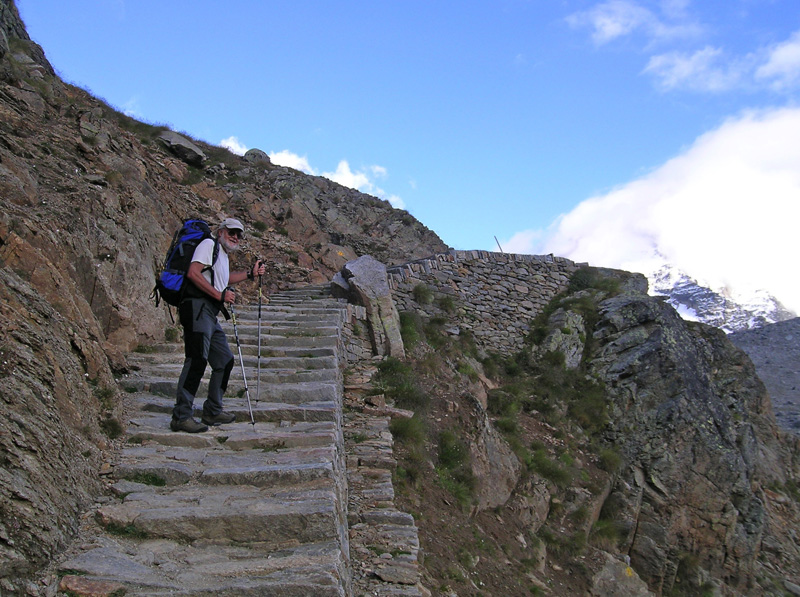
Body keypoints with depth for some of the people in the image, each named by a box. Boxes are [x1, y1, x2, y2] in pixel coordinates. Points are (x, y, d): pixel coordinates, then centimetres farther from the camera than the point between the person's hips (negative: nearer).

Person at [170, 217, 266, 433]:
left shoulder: (223, 256, 25)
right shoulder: (209, 244, -2)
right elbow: (193, 273, -16)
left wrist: (250, 274, 37)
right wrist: (220, 295, -16)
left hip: (211, 315, 10)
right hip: (197, 308, -10)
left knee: (225, 361, 13)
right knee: (197, 361, -17)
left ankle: (212, 412, 22)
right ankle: (181, 416, -17)